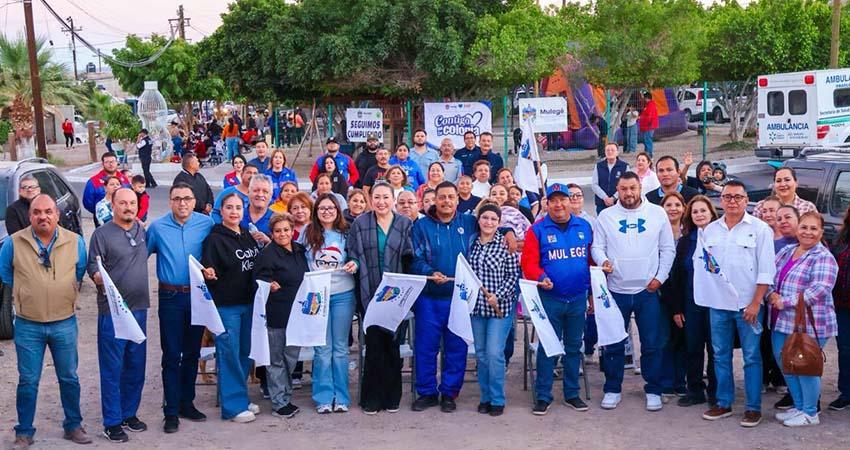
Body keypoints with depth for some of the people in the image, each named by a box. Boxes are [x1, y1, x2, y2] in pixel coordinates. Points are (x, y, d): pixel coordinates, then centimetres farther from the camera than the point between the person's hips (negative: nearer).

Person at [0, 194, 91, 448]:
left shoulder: (75, 242, -3)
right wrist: (27, 292, 10)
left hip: (64, 323, 1)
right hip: (28, 325, -1)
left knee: (69, 378, 11)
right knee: (28, 381, 6)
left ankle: (73, 426, 26)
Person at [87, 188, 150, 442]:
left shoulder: (142, 231, 9)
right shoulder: (102, 234, -6)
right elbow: (93, 267, -9)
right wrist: (97, 277, -30)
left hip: (139, 308, 6)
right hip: (112, 310, -5)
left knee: (136, 366, 12)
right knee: (112, 368, -1)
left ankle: (129, 414, 26)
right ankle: (112, 423, 7)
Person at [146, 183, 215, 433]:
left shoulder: (207, 224, -1)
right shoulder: (158, 227, -2)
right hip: (171, 298, -2)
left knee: (192, 353, 12)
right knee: (171, 355, -1)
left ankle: (187, 403, 25)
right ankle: (171, 411, 6)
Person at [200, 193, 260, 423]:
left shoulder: (248, 236, 12)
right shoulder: (214, 239, -10)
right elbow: (209, 270, -17)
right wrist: (209, 275, -35)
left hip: (248, 302, 7)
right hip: (225, 305, -7)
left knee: (245, 352, 15)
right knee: (229, 354, -2)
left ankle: (241, 398, 28)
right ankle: (233, 406, 6)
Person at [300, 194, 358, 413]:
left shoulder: (346, 233, 5)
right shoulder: (307, 233, 4)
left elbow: (354, 259, 13)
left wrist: (354, 265, -9)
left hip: (343, 295, 0)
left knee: (340, 348, 6)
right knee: (322, 349, 2)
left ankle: (341, 397, 14)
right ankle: (323, 398, 10)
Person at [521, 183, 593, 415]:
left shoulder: (584, 227, 5)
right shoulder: (538, 230, -5)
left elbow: (592, 260, 8)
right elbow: (529, 262, -10)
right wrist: (541, 278, -29)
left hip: (578, 299, 3)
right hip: (549, 298, -3)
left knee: (574, 347, 13)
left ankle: (572, 394, 24)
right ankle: (543, 396, 12)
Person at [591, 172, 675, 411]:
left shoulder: (657, 213, 3)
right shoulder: (606, 216, 3)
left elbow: (668, 249, 4)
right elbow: (597, 246, 3)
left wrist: (660, 277, -4)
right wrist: (603, 260, -18)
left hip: (648, 290, 0)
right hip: (616, 290, 0)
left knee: (652, 344, 5)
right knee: (614, 344, 7)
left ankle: (653, 390, 19)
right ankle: (612, 390, 20)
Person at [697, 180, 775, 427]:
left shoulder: (760, 229, -3)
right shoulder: (710, 230, 10)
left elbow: (766, 270, -7)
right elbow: (698, 262, 15)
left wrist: (755, 303, -12)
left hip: (747, 304, -4)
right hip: (718, 303, 4)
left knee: (751, 356, 1)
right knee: (721, 355, 11)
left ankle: (753, 407, 9)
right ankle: (723, 403, 22)